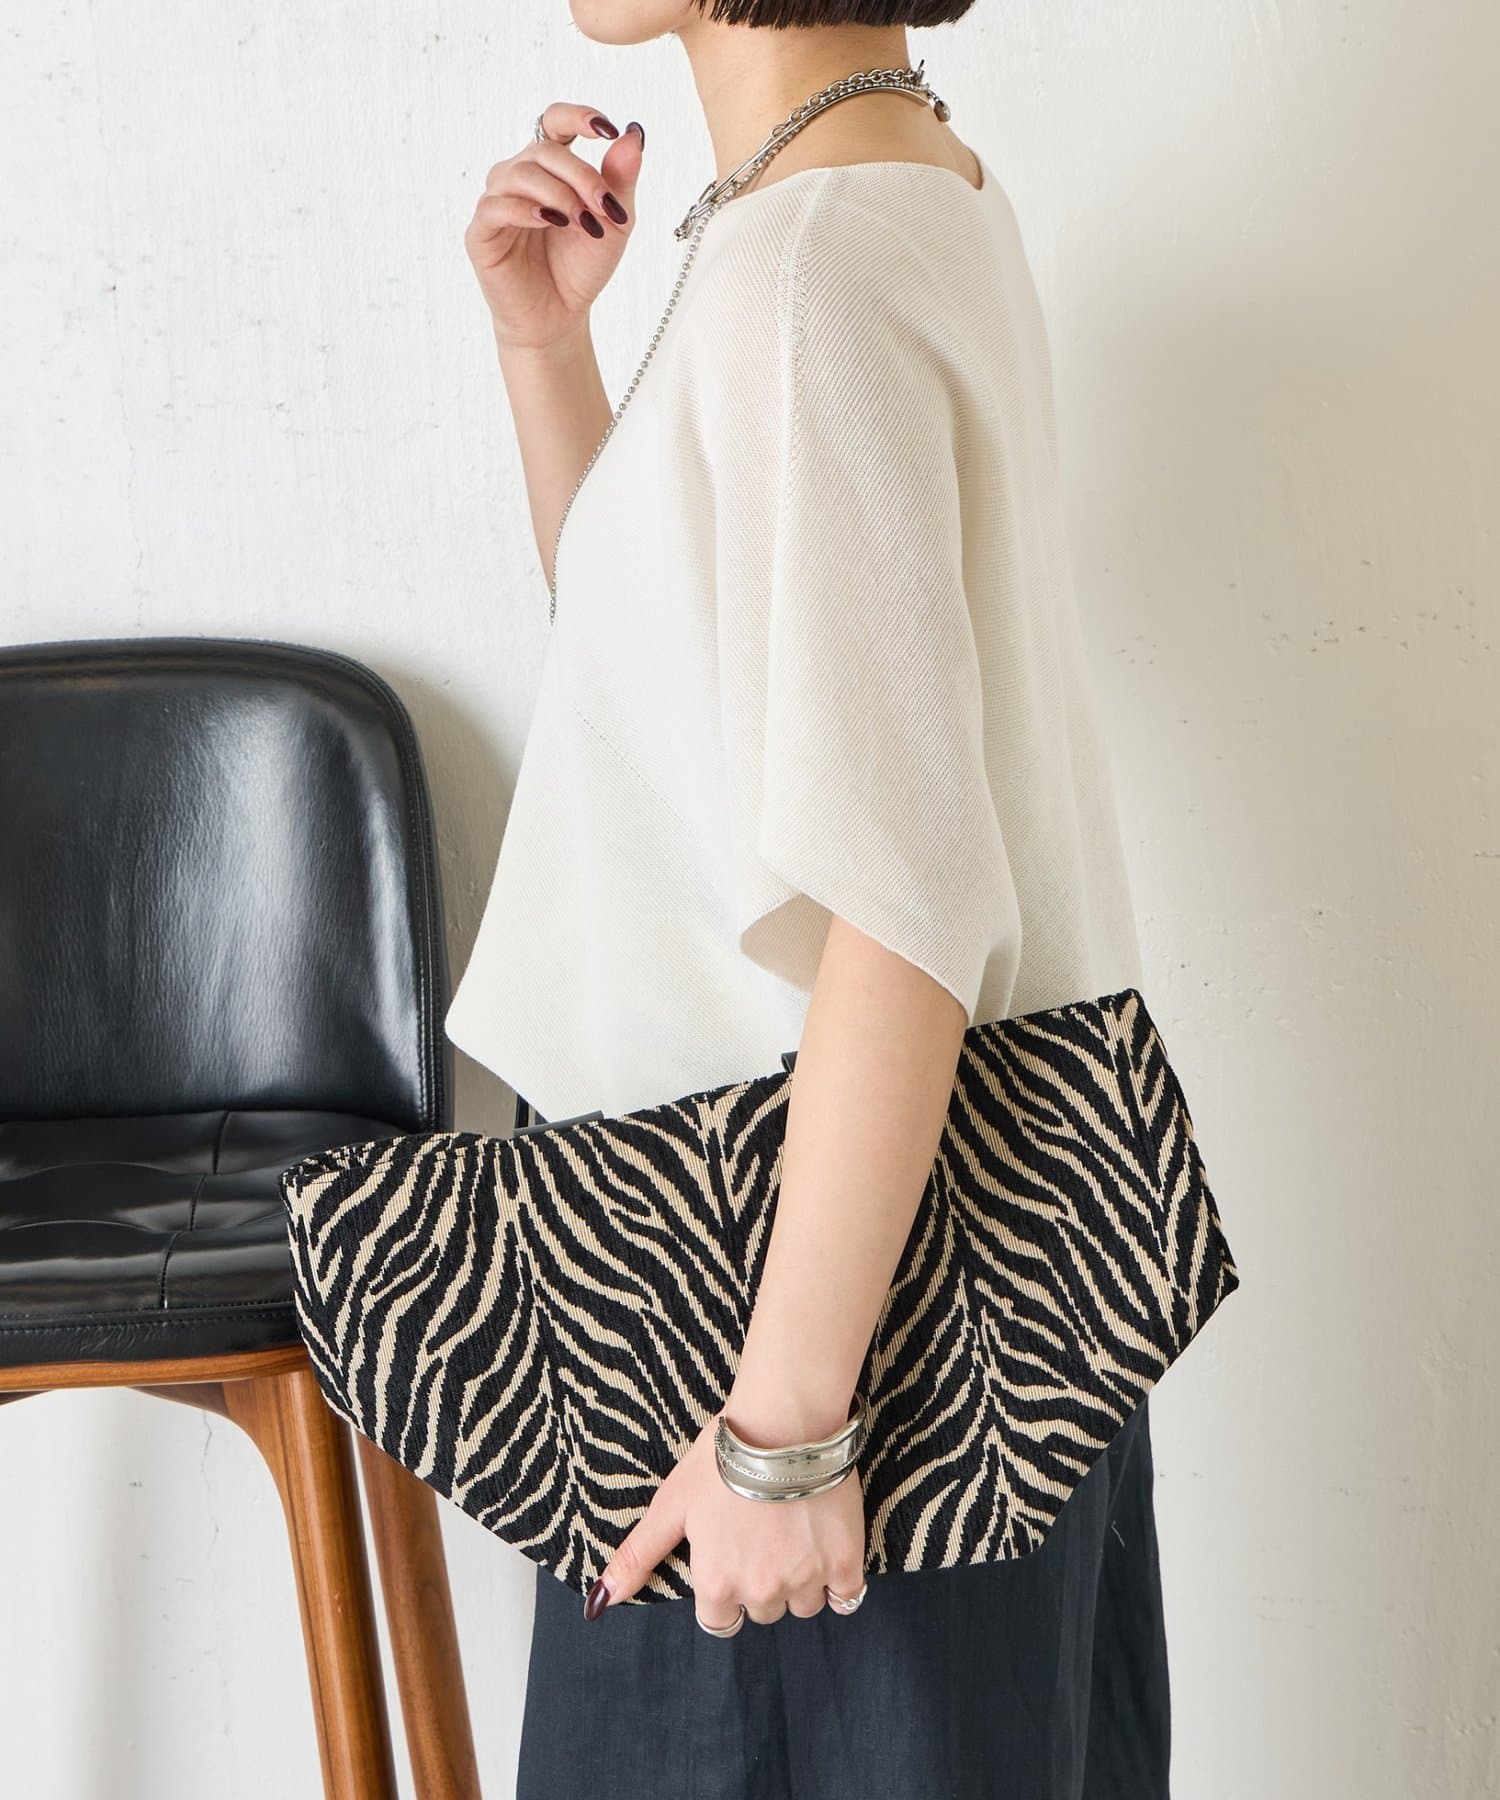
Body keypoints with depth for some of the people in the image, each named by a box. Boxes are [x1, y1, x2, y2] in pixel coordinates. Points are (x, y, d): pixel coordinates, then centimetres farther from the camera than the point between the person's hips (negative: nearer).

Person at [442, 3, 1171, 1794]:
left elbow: (900, 904, -27)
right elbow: (634, 630, 18)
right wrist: (542, 335, 3)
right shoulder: (912, 186, 8)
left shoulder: (813, 268, -22)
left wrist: (782, 1419, -24)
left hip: (830, 1212, -9)